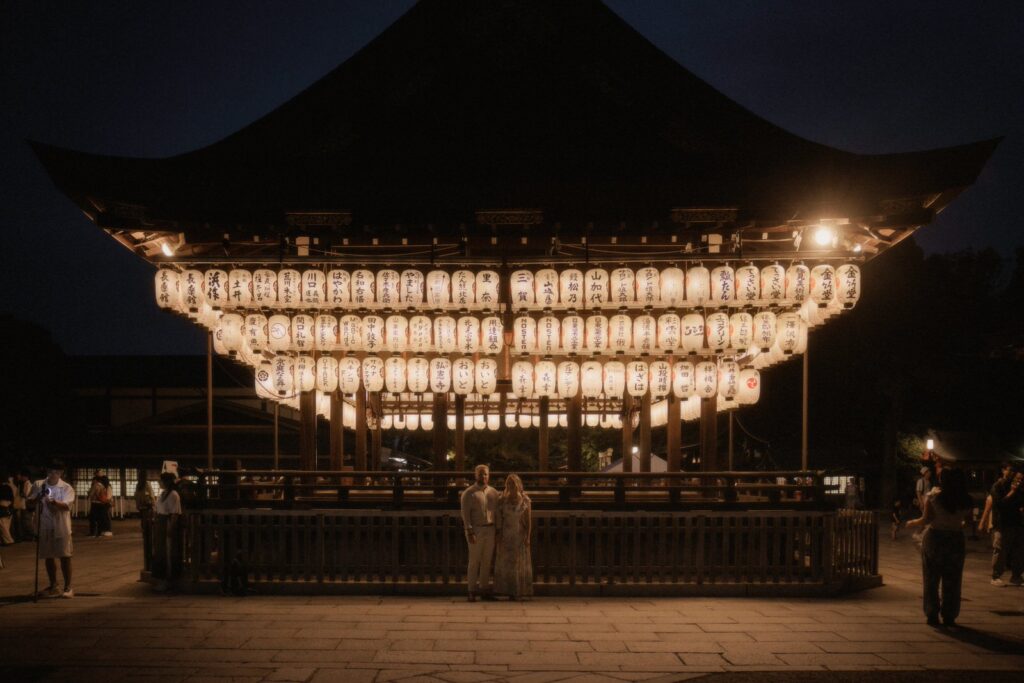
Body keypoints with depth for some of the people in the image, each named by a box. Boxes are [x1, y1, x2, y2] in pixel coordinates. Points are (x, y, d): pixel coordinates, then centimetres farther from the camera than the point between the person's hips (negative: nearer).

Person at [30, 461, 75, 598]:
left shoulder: (67, 488, -5)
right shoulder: (38, 485, 4)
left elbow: (66, 505, -18)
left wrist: (54, 502, -36)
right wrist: (37, 499, -14)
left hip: (61, 526, -3)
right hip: (44, 526, 3)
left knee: (65, 556, -2)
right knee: (48, 556, 11)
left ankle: (68, 587, 7)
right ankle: (53, 586, 23)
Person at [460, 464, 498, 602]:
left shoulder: (493, 492, 12)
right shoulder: (469, 493, -3)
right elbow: (465, 514, -9)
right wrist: (470, 532, -16)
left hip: (490, 530, 5)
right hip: (476, 529, -5)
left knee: (487, 561, 8)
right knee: (474, 561, -3)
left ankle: (484, 590, 16)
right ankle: (472, 591, 2)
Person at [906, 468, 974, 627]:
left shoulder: (933, 495, -10)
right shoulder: (966, 500, -3)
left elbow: (927, 519, -13)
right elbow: (968, 521, 1)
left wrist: (912, 523, 4)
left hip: (934, 538, -2)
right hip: (956, 540, 2)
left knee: (931, 581, 7)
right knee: (951, 582, 9)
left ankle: (932, 615, 7)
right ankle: (949, 616, 11)